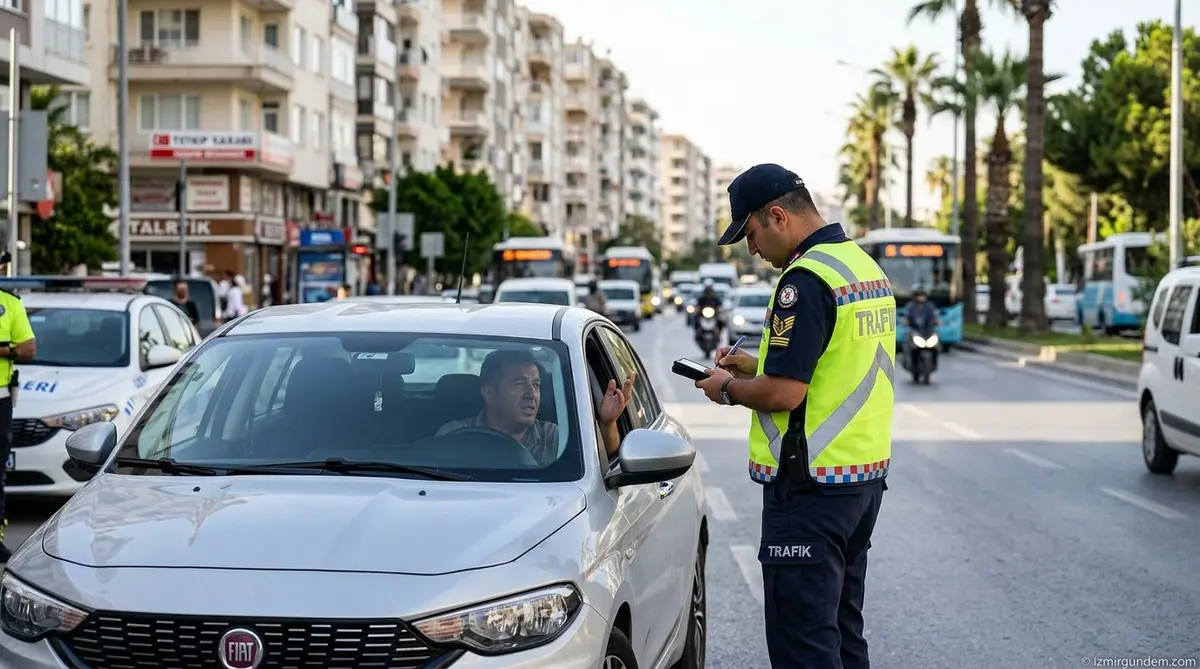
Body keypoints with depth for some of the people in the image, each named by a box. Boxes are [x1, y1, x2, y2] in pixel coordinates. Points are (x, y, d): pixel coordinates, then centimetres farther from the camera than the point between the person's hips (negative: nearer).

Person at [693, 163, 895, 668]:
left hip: (811, 484, -10)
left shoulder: (806, 278, -18)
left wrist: (728, 388, -4)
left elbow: (783, 393, -23)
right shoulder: (865, 266, 12)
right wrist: (755, 365, 15)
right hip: (866, 474, 10)